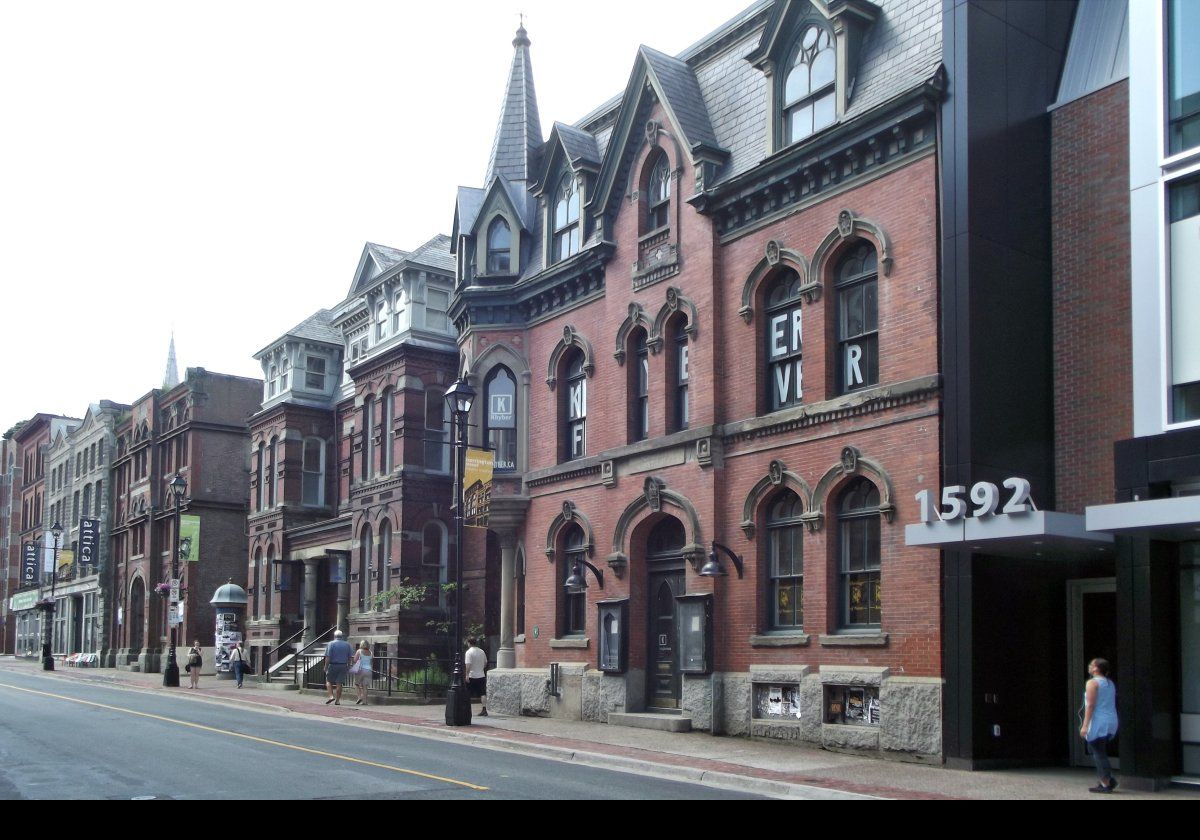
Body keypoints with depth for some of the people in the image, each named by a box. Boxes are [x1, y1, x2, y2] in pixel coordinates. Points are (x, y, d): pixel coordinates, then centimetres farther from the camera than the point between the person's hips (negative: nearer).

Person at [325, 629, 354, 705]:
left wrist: (326, 667, -4)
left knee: (329, 681, 12)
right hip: (343, 666, 3)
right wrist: (348, 666, 17)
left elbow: (328, 657, -11)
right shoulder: (347, 644, 5)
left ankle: (331, 696, -4)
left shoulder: (331, 644, -6)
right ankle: (337, 700, 7)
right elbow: (350, 657, 8)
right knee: (339, 683, 6)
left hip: (333, 665, -3)